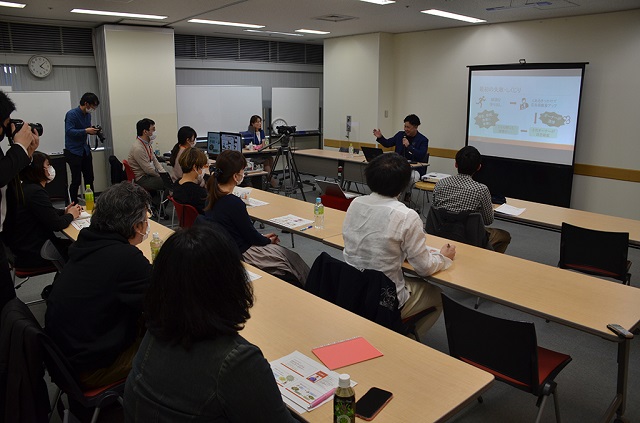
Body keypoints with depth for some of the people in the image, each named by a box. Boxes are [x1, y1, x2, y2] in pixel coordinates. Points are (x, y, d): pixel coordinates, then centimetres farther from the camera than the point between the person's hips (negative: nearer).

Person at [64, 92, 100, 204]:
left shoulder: (88, 115, 10)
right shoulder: (71, 114, -14)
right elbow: (69, 131, -23)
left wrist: (93, 131, 1)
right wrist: (86, 131, -28)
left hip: (85, 150, 8)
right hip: (74, 152, -7)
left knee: (89, 178, 10)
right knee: (76, 181, -4)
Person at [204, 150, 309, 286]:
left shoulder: (213, 197, 0)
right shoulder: (233, 203, -28)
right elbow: (251, 236, -15)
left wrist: (262, 237, 14)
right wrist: (269, 241, 5)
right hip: (240, 255, -8)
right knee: (291, 258, 9)